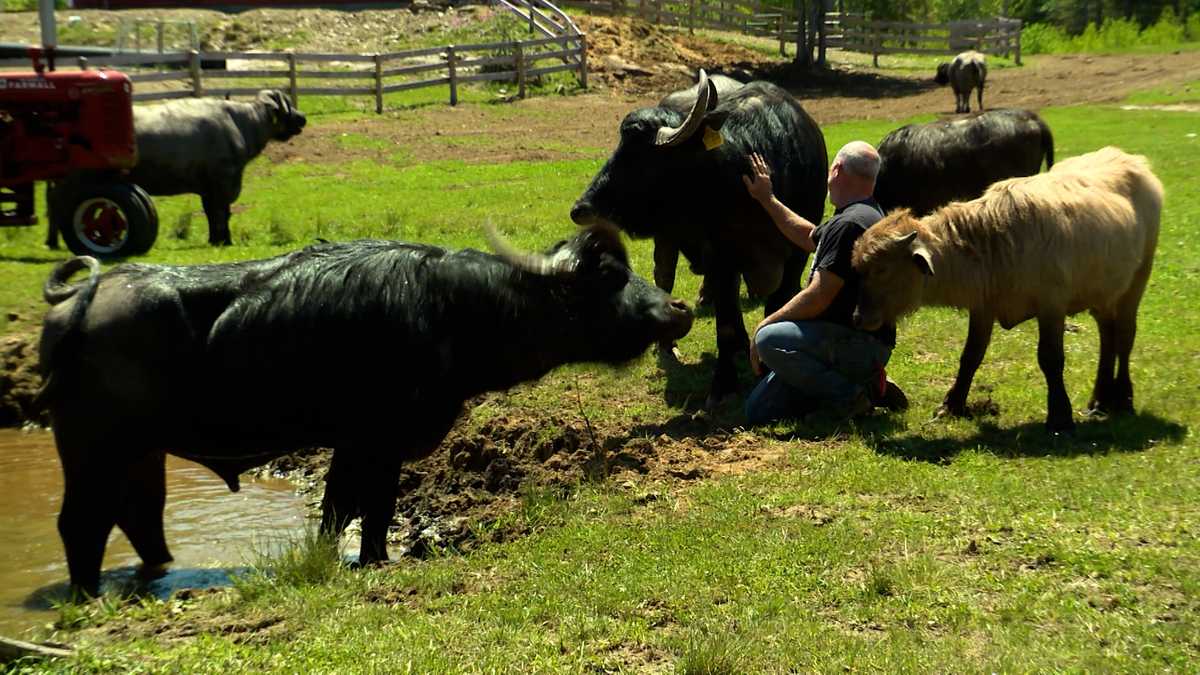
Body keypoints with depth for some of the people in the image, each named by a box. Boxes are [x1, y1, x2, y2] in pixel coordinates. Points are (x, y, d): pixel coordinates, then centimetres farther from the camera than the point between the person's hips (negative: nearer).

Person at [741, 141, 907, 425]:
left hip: (862, 345, -10)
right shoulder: (863, 215, 14)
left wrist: (764, 325, -13)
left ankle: (850, 396, -14)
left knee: (770, 339, -31)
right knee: (757, 412, 6)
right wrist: (767, 199, 34)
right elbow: (810, 237, 33)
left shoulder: (849, 225, -20)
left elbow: (817, 298, -23)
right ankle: (866, 386, 9)